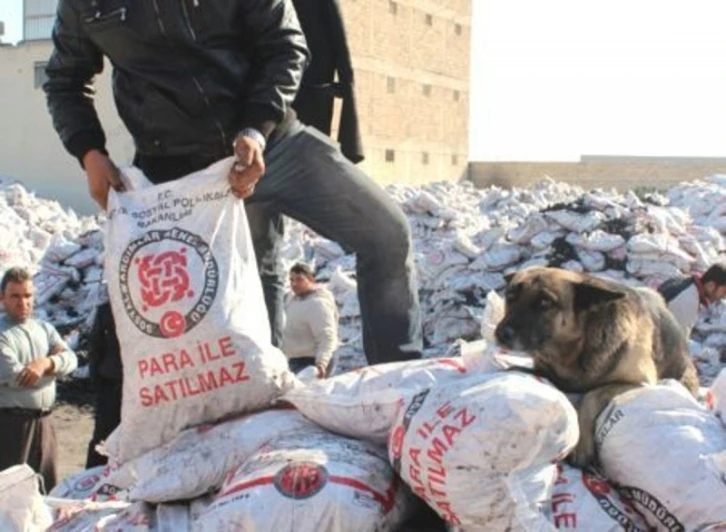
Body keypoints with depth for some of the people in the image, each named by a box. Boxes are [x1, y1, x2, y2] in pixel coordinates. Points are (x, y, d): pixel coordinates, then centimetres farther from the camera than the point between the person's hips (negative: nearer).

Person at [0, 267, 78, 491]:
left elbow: (71, 359, 0)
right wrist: (54, 363, -7)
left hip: (43, 420, 6)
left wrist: (46, 362, -21)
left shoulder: (44, 328, 13)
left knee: (47, 487, 14)